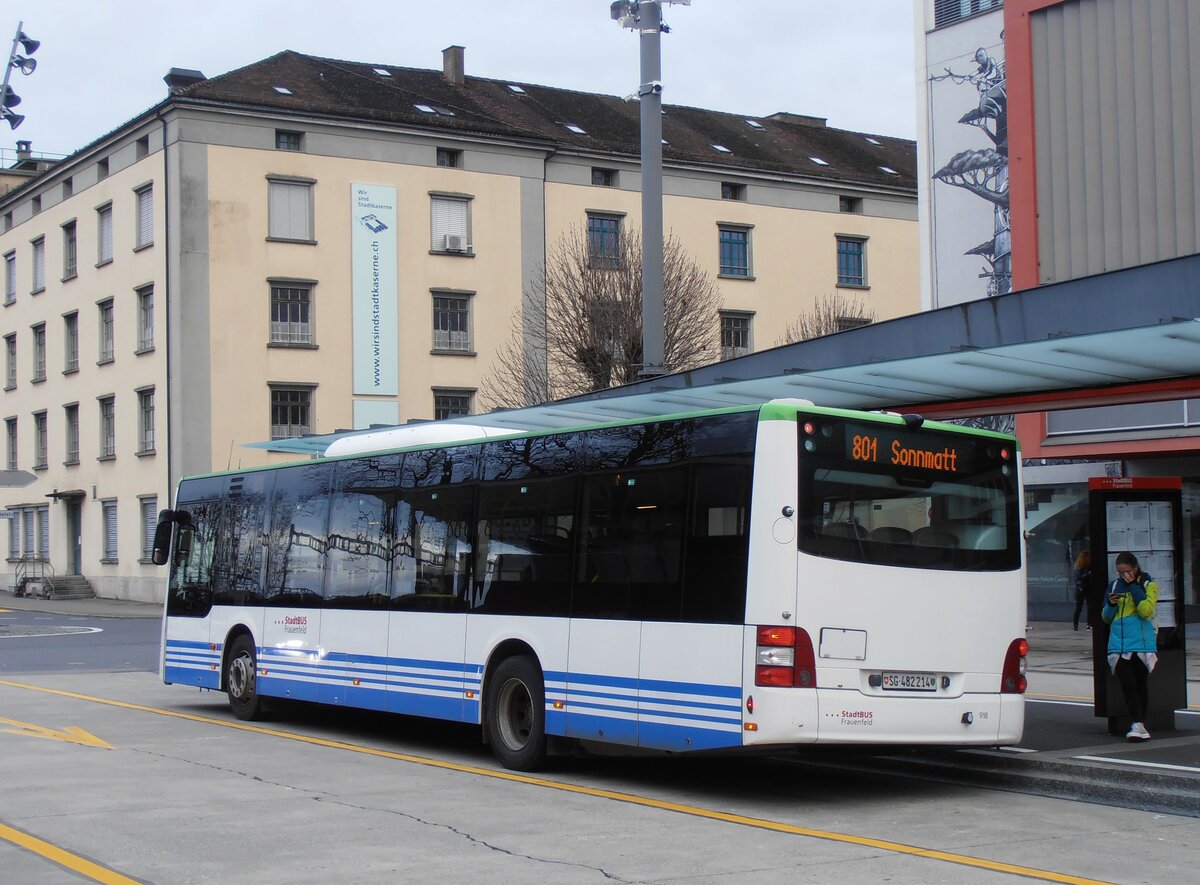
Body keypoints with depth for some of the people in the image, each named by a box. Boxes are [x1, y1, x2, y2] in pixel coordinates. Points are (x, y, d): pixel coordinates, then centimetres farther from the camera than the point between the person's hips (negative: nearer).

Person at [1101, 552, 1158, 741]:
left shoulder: (1148, 585, 2)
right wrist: (1111, 604, -5)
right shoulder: (1114, 586, 13)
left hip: (1142, 643, -3)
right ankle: (1138, 724, -11)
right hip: (1119, 645, 3)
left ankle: (1140, 724, 16)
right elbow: (1106, 618, 16)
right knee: (1127, 685, -9)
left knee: (1140, 684, 5)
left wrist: (1133, 586, -12)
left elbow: (1146, 611, -15)